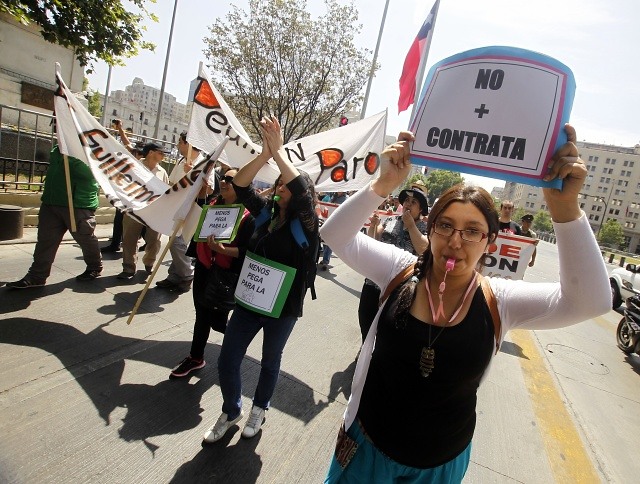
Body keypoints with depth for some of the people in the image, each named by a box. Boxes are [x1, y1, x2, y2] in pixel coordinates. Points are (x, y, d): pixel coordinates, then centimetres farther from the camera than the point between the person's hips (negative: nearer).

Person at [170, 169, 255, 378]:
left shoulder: (248, 216, -15)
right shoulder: (212, 205, 4)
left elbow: (246, 251, -19)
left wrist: (222, 249, -30)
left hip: (227, 274, -6)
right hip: (203, 269, 6)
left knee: (218, 321, 2)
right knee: (202, 316, 18)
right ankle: (195, 358, 36)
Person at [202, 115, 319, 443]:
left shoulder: (305, 224, -13)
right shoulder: (265, 210, 1)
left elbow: (301, 190, -32)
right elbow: (240, 185, -10)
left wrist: (278, 151, -30)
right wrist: (265, 153, -23)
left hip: (282, 307, -4)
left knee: (270, 361, 19)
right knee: (227, 361, 9)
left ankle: (259, 409, 46)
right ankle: (231, 412, 37)